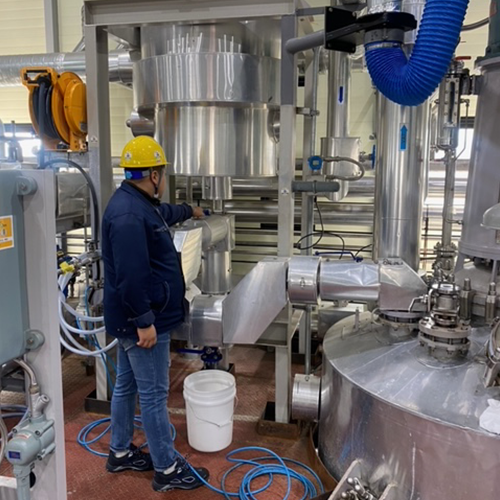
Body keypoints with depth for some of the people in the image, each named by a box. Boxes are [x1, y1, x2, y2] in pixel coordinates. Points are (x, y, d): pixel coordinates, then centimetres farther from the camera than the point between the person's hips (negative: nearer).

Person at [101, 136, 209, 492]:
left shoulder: (139, 203, 10)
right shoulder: (129, 215, -25)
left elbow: (163, 214, 34)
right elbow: (130, 276, -30)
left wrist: (189, 211, 50)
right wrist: (144, 321, -26)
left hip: (133, 319, 11)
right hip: (141, 321, -11)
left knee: (127, 385, 20)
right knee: (153, 395, 1)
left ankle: (121, 453, 36)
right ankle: (167, 469, 15)